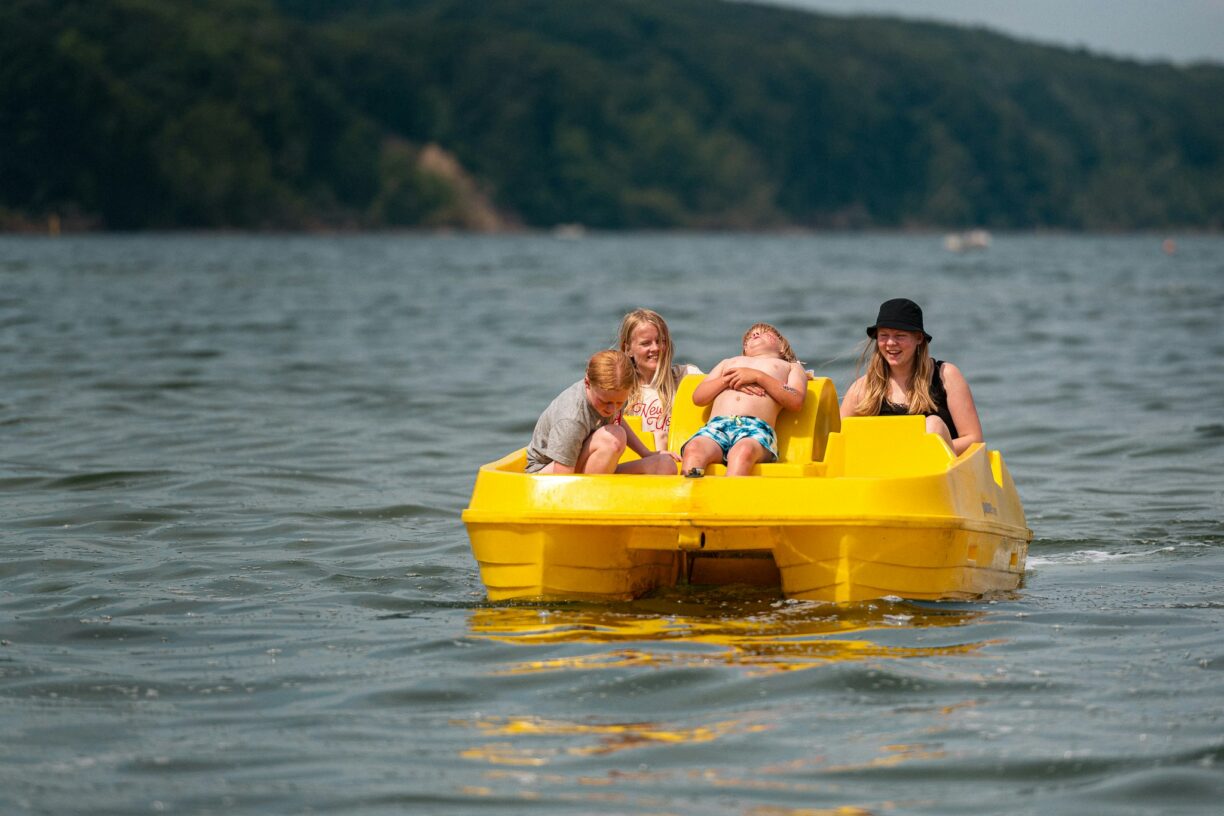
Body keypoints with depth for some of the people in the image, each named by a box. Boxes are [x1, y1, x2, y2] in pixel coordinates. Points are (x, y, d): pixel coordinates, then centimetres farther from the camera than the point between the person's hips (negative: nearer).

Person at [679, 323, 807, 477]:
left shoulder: (791, 367, 34)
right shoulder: (729, 362, 44)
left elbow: (796, 401, 11)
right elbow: (698, 397, 28)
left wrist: (758, 377, 5)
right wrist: (728, 379, 10)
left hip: (757, 428, -3)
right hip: (716, 424, 3)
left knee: (743, 451, -42)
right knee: (694, 448, -36)